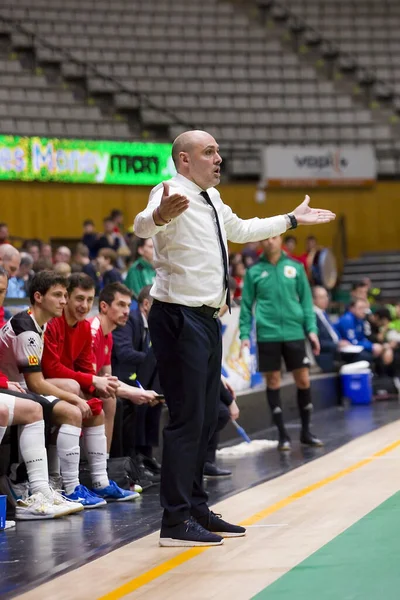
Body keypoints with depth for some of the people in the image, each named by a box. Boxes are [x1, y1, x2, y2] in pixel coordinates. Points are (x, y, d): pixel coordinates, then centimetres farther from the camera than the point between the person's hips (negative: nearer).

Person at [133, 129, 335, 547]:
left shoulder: (212, 199, 14)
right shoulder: (173, 193, -14)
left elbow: (241, 230, 34)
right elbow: (142, 226, -36)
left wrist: (292, 220, 42)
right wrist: (159, 216, -60)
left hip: (206, 320, 10)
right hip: (180, 319, -10)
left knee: (206, 419, 15)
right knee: (187, 418, -11)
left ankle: (197, 510, 26)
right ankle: (175, 523, -7)